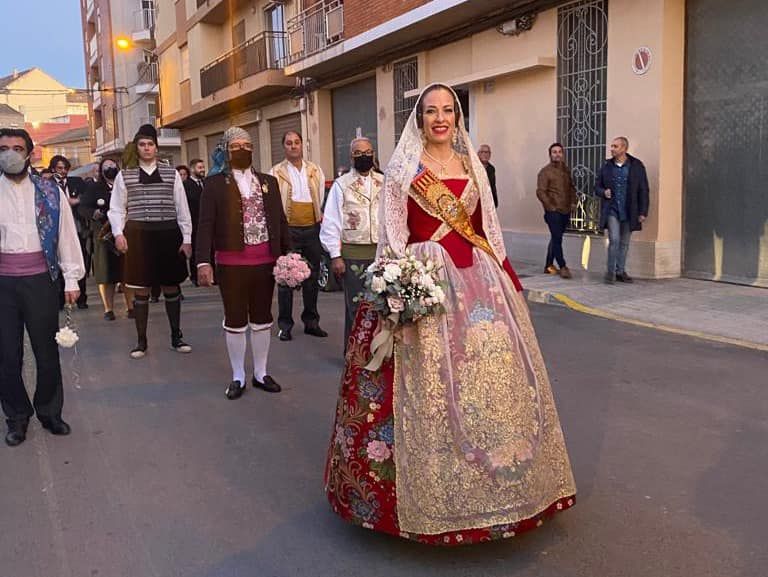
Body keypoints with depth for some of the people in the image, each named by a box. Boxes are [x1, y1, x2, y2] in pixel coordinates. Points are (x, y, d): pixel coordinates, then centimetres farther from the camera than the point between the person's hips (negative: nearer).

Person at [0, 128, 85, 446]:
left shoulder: (49, 192, 3)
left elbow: (66, 233, 4)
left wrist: (71, 279, 1)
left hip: (40, 279, 0)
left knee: (47, 351, 8)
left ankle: (49, 412, 26)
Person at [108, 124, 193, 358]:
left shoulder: (171, 174, 6)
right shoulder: (124, 176, 5)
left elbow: (182, 208, 5)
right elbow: (117, 209, 7)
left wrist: (187, 238, 1)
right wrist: (118, 233, -8)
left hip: (168, 234, 1)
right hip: (138, 235, -1)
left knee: (171, 286, 9)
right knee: (141, 289, 4)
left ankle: (176, 336, 21)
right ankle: (141, 341, 14)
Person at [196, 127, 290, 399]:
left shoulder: (269, 181, 10)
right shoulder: (215, 183, -1)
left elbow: (280, 220, 11)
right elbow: (206, 224, -6)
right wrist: (203, 261, -15)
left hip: (265, 262, 3)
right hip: (232, 263, -3)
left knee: (262, 319, 12)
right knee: (235, 321, 6)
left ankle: (261, 373, 25)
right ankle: (238, 376, 20)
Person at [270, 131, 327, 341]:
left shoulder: (315, 171, 10)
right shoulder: (276, 173, -1)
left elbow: (321, 200, 14)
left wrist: (321, 220, 8)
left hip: (312, 229, 4)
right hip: (288, 229, -3)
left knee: (312, 277, 10)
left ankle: (311, 321, 21)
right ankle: (285, 325, 9)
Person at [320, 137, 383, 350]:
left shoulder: (384, 183, 9)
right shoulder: (341, 185, 1)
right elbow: (331, 222, -2)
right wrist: (335, 256, -6)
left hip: (383, 252, 3)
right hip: (353, 253, -3)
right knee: (355, 306, 2)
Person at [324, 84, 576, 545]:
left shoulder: (472, 165, 16)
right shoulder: (403, 167, 4)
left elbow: (488, 229, 17)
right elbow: (393, 234, -2)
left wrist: (505, 276, 11)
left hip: (478, 277, 5)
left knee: (492, 369, 6)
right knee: (431, 379, -4)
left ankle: (494, 480, 22)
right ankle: (437, 485, 10)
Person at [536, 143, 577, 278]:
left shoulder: (566, 170, 14)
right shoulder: (545, 171, -6)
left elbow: (571, 188, 24)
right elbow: (540, 192, -12)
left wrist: (573, 202, 10)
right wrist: (550, 206, -15)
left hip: (566, 211, 7)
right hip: (553, 212, -7)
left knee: (556, 238, 12)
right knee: (557, 239, -11)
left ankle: (549, 265, 21)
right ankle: (562, 267, -9)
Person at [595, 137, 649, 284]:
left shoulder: (637, 166, -2)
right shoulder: (607, 166, 4)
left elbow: (643, 190, -1)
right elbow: (597, 186, 12)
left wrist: (643, 212, -5)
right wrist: (603, 192, -12)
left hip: (629, 211, 1)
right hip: (611, 209, 0)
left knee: (624, 243, 9)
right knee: (614, 240, -13)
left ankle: (620, 272, 21)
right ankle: (610, 271, -2)